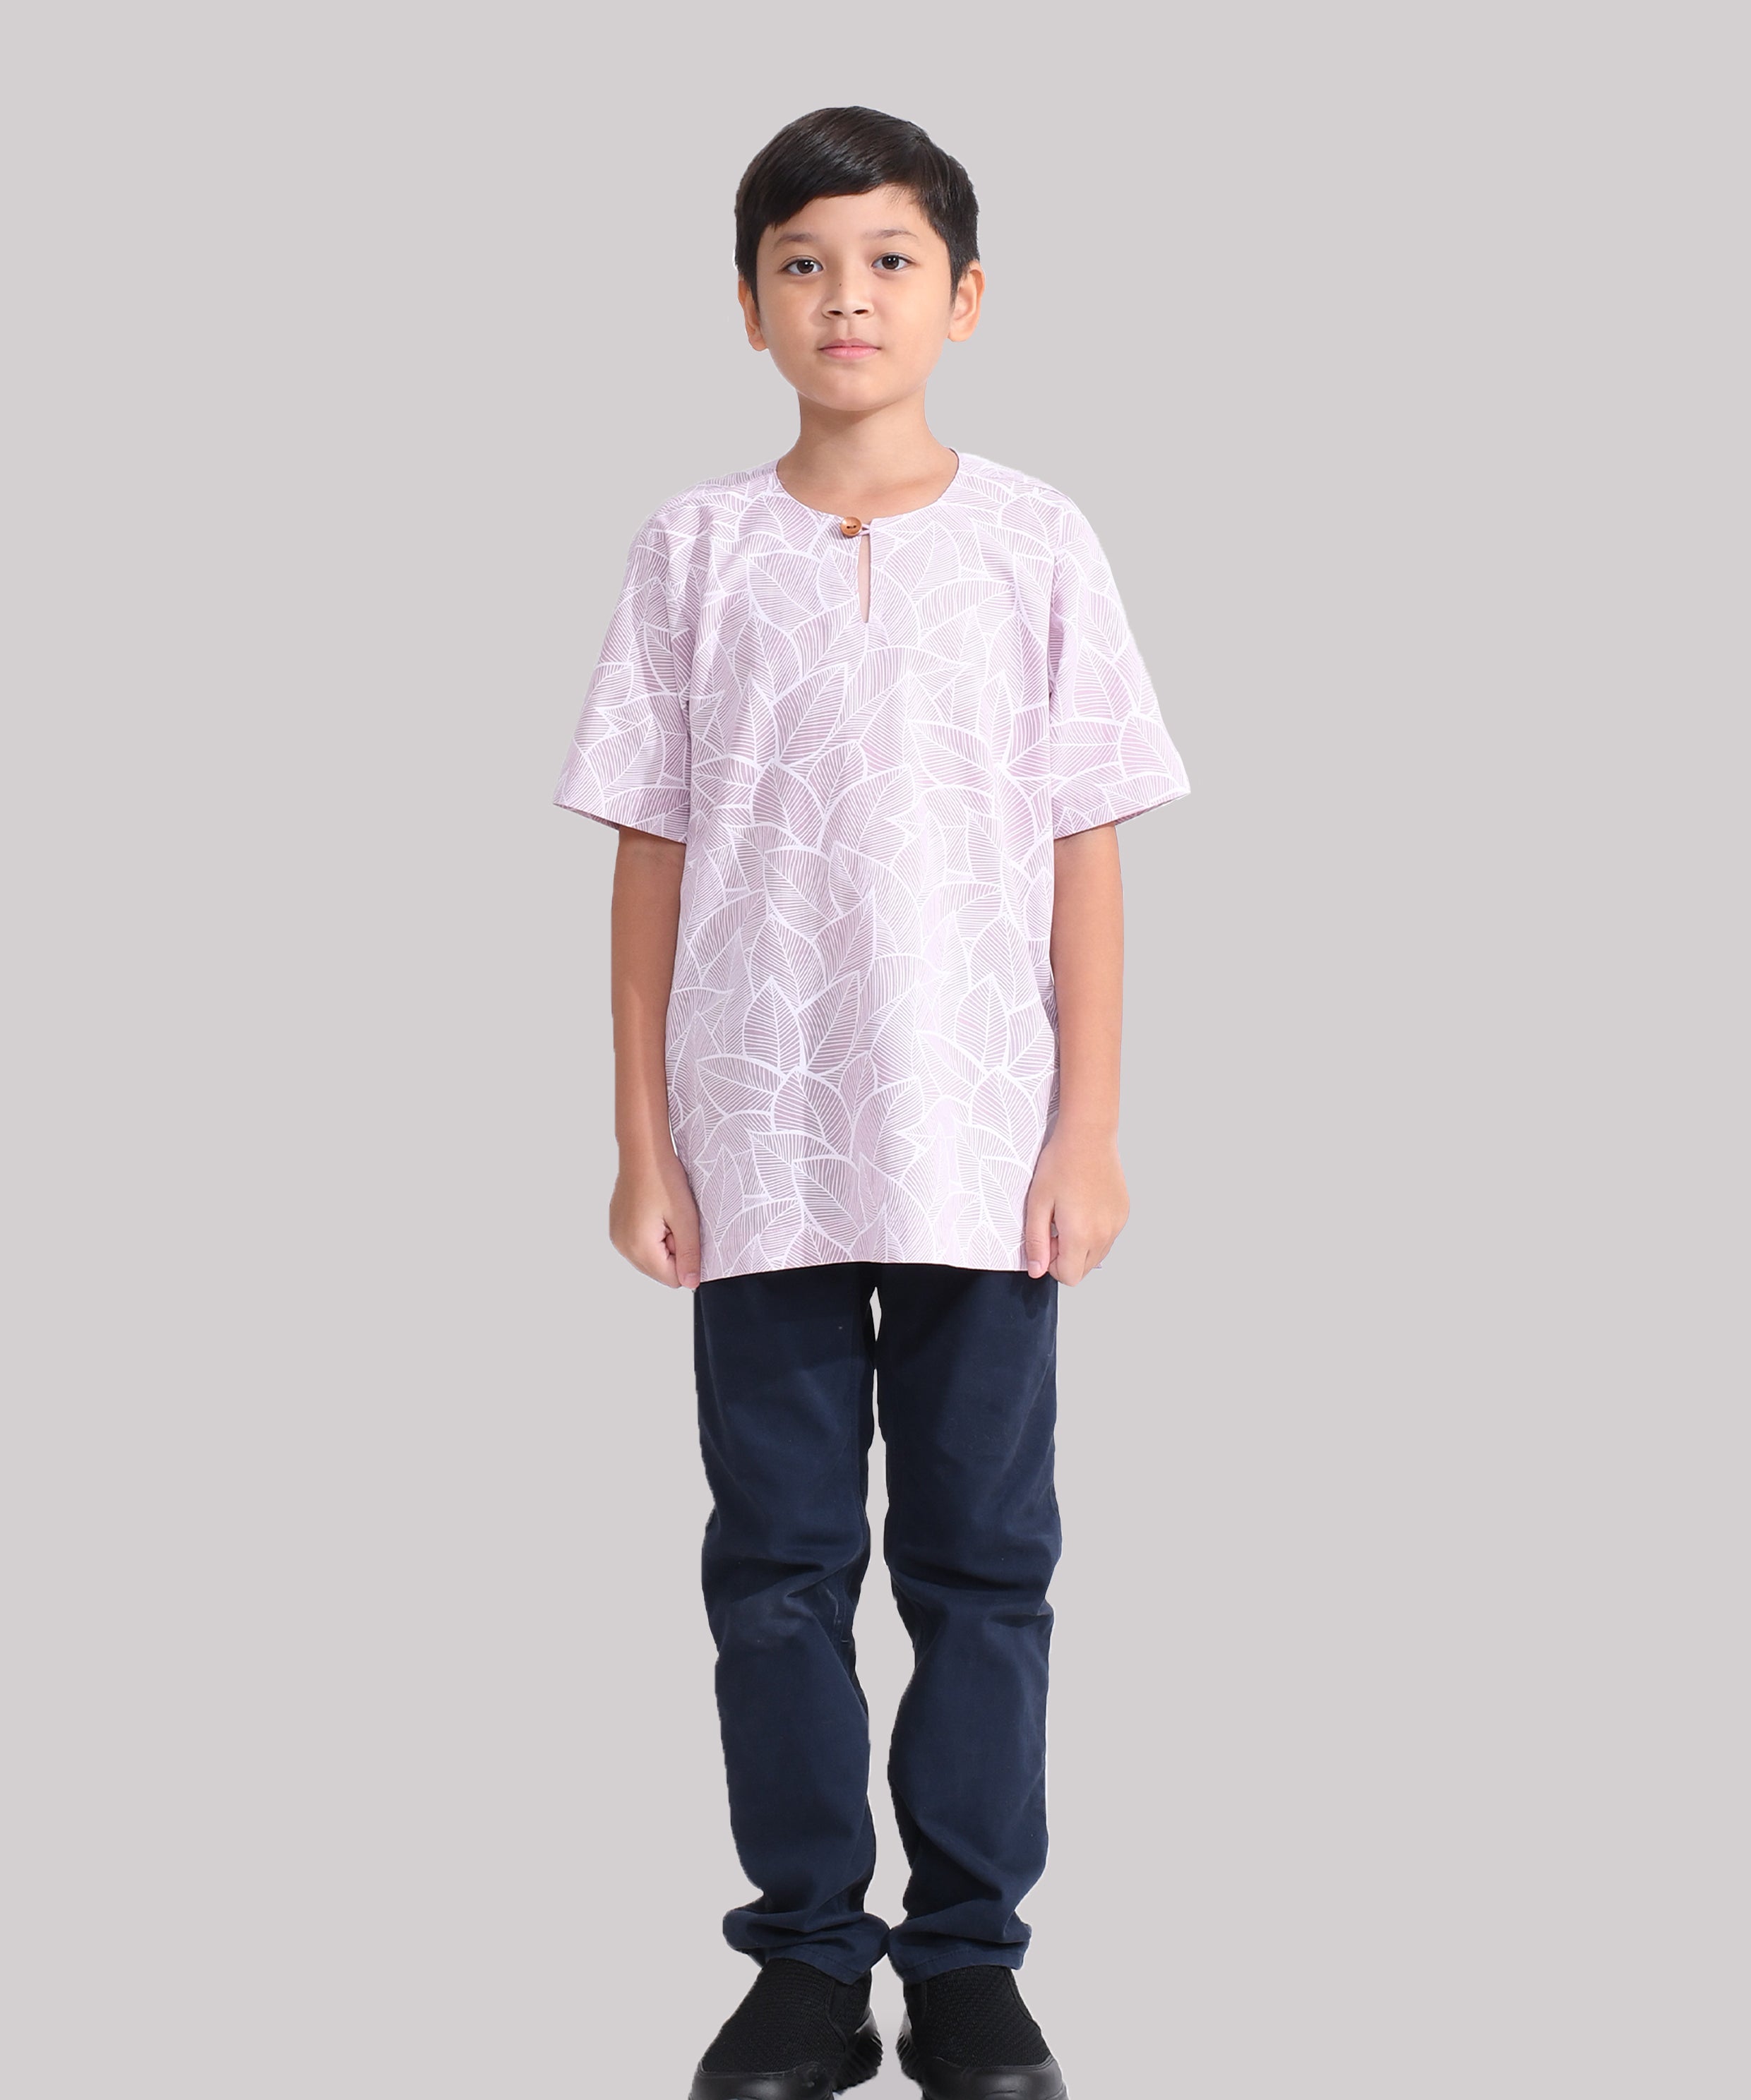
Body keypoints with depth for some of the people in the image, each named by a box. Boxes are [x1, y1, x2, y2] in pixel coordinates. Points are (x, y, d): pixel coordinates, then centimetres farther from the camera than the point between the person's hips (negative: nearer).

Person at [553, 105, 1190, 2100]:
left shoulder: (1035, 545, 2)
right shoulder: (696, 546, 4)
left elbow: (1084, 859, 2)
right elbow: (652, 857, 4)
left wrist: (1088, 1132, -2)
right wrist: (644, 1144, 1)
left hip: (985, 1159, 0)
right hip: (758, 1153, 1)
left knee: (983, 1561, 6)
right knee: (778, 1564, 7)